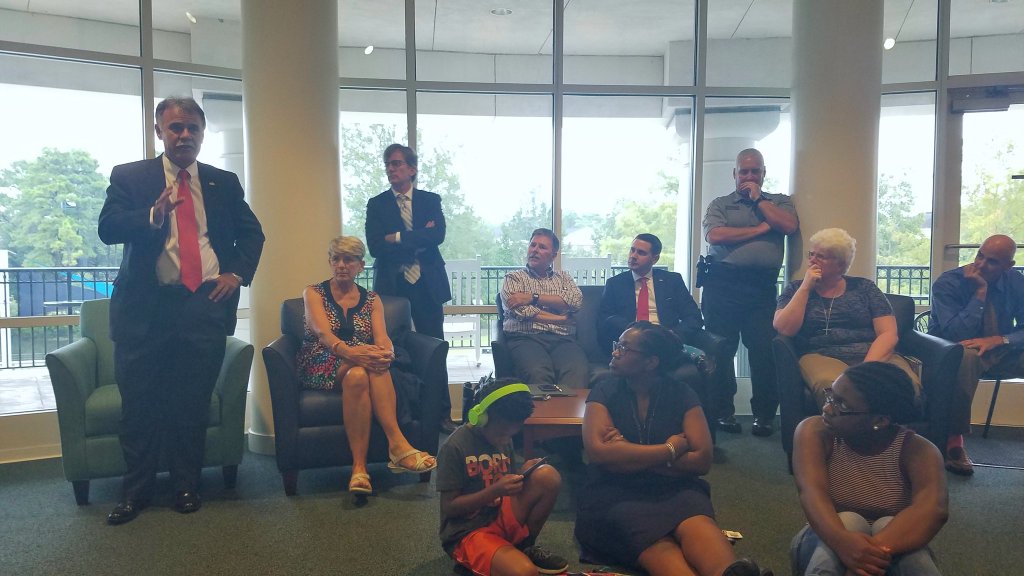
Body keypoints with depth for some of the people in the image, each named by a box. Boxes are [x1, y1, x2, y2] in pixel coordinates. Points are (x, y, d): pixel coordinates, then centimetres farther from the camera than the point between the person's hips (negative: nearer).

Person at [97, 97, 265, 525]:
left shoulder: (224, 183, 13)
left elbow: (252, 233, 18)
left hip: (206, 304, 1)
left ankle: (186, 486, 21)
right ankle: (136, 490, 20)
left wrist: (238, 273, 3)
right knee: (139, 404, 5)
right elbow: (107, 229, -7)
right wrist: (153, 215, -25)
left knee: (193, 402, 7)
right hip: (146, 305, -1)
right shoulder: (128, 177, 6)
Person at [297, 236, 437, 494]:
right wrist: (348, 351, -36)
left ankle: (359, 468, -44)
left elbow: (383, 339, -2)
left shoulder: (372, 299, 14)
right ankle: (397, 444, -43)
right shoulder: (314, 293, 7)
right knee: (361, 366, -36)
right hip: (321, 367, -2)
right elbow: (322, 332, -13)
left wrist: (387, 352, -29)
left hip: (359, 363, 2)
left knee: (358, 375, -37)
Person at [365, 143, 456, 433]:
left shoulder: (431, 200, 9)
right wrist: (418, 240, -9)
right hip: (392, 286, 0)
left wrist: (398, 238, -11)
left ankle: (442, 414, 12)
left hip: (427, 286, 1)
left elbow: (437, 236, -10)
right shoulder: (376, 204, 6)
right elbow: (375, 247, -7)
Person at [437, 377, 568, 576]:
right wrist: (495, 491, -24)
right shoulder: (454, 447, -16)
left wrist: (523, 474, -9)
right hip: (466, 532, -8)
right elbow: (449, 507, -14)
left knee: (548, 476, -17)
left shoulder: (503, 439, 5)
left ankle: (525, 547, 1)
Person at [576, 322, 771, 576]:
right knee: (657, 544, -35)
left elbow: (702, 460, -3)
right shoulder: (605, 390, 4)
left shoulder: (681, 394, 7)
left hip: (675, 488, 2)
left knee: (697, 523, -35)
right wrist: (670, 450, -10)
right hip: (617, 492, -1)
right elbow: (598, 451, -12)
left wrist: (627, 455, -10)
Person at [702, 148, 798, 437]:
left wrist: (758, 199, 2)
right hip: (723, 283, 0)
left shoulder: (779, 202, 17)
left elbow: (790, 226, -4)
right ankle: (722, 411, 14)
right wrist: (759, 229, -3)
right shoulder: (720, 205, 12)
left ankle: (764, 414, 8)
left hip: (762, 287, 1)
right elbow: (714, 235, -7)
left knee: (765, 350, -5)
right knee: (721, 350, 3)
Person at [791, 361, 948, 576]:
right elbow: (812, 491, -32)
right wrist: (842, 541, -55)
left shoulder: (917, 450, -16)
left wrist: (875, 550, -55)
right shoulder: (815, 432, -15)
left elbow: (934, 508, -36)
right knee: (847, 522, -33)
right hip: (828, 542, 0)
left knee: (890, 525, -33)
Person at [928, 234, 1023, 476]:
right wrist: (980, 293, -25)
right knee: (966, 355, -40)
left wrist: (999, 340, -24)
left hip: (999, 353, 5)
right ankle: (954, 441, -34)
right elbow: (955, 334, -24)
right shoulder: (948, 284, -15)